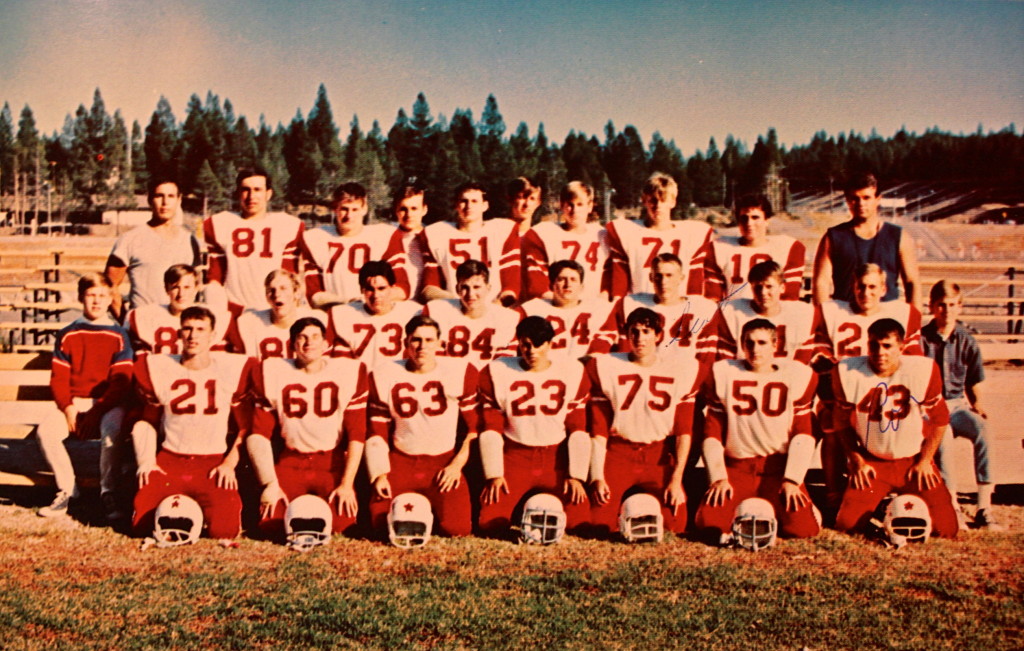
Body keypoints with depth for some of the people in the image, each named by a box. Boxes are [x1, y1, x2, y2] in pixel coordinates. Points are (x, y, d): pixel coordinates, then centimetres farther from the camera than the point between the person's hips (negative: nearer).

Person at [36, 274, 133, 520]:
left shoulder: (118, 336, 2)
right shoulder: (67, 335, 8)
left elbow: (121, 381, -4)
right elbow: (58, 378, 5)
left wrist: (96, 411, -15)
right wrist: (67, 407, -13)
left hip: (107, 404, -2)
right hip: (72, 403, 3)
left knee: (112, 429, -36)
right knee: (45, 431, -26)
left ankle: (108, 492, -18)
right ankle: (67, 489, -7)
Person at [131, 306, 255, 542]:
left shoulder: (234, 369, -1)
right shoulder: (156, 368, 3)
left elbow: (246, 425, 6)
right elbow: (145, 419, 14)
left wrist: (230, 463, -3)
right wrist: (146, 462, 2)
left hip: (215, 464, -1)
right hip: (168, 461, 2)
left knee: (224, 529, -21)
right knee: (143, 524, -16)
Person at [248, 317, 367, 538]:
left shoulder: (350, 373, -1)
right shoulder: (271, 373, 1)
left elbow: (356, 434, -2)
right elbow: (259, 433, 0)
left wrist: (347, 484, -9)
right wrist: (269, 484, -9)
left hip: (333, 464, -1)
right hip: (290, 463, 1)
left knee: (342, 524, -22)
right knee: (271, 526, -18)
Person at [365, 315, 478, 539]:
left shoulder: (461, 373, -3)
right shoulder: (384, 376, 2)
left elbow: (473, 425, 3)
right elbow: (377, 431, 6)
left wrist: (458, 463, -5)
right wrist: (380, 474, -2)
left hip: (444, 463, -1)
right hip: (400, 462, 1)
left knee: (457, 528, -19)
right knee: (381, 524, -16)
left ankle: (434, 507, 14)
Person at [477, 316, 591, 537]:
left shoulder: (573, 373, 2)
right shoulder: (496, 373, 0)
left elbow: (578, 430, 2)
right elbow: (491, 429, 0)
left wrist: (576, 476, -6)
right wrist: (494, 475, -8)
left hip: (557, 460, 0)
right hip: (514, 458, 0)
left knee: (579, 521, -18)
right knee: (491, 523, -17)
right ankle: (520, 507, 16)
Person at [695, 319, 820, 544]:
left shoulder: (797, 376, 2)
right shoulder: (723, 374, 3)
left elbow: (803, 434, 1)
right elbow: (712, 433, 3)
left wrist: (792, 480, -9)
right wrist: (718, 478, -7)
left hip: (779, 467, 0)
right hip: (736, 467, 0)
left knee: (803, 527, -21)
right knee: (708, 521, -21)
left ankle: (773, 509, 13)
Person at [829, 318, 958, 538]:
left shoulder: (924, 370, -14)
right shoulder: (848, 373, -12)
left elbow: (939, 420, -1)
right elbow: (843, 423, 2)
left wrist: (924, 461, -1)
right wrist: (856, 461, 0)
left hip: (914, 461, 0)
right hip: (871, 463, 1)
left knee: (945, 528, -6)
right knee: (847, 524, -8)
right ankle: (882, 506, 24)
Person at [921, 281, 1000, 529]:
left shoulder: (967, 342, 7)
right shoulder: (920, 339, -1)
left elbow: (976, 385, 12)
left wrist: (978, 407, -7)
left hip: (957, 405, 3)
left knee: (982, 431, -29)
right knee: (944, 435, -36)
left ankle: (984, 509, -26)